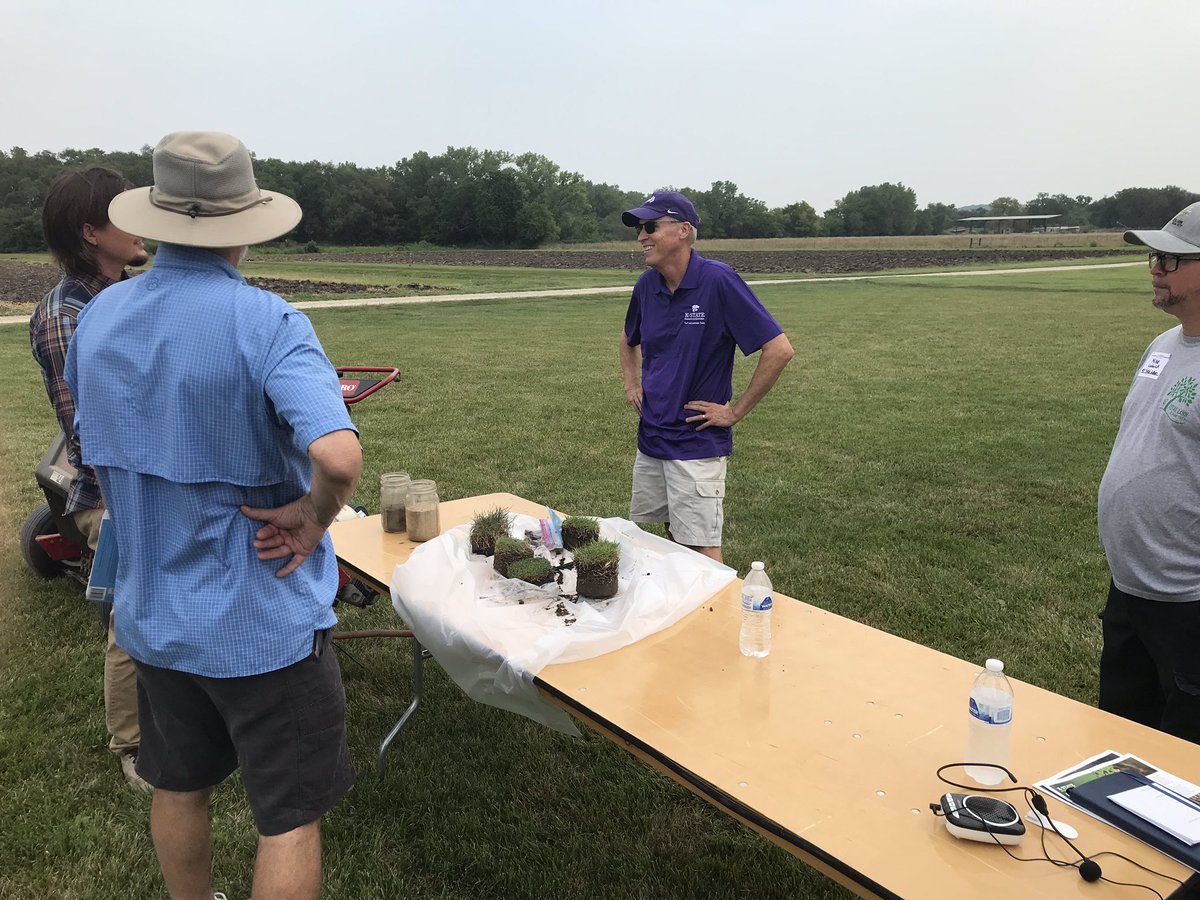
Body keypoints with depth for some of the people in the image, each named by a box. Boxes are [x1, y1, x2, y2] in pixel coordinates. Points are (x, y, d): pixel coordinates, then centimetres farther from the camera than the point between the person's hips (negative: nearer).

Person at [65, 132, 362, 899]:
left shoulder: (99, 316, -1)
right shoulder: (267, 323, -21)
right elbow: (339, 455, -37)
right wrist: (313, 516, -18)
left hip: (152, 612, 7)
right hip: (265, 621, -6)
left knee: (179, 790, 25)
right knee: (290, 819, 9)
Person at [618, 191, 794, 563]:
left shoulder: (718, 281, -17)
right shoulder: (647, 285, 3)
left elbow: (779, 350, -19)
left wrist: (736, 411, -15)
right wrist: (631, 383, 11)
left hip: (697, 444, -7)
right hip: (650, 439, 7)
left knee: (701, 551, -1)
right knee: (670, 536, 20)